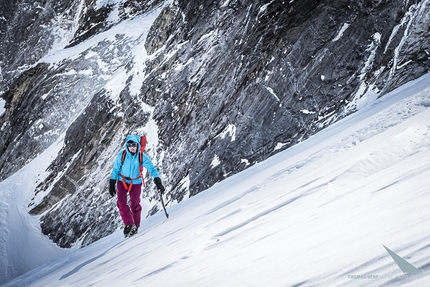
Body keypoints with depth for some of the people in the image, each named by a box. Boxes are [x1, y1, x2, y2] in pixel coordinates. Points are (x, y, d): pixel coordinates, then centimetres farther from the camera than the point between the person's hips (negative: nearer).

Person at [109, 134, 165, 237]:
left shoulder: (142, 157, -16)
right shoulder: (121, 155, -14)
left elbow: (152, 169, -16)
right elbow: (115, 170, -4)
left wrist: (158, 182, -28)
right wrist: (112, 184, -3)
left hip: (136, 183, -1)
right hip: (122, 181, 1)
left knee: (135, 205, 4)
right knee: (121, 203, -13)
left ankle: (135, 226, 23)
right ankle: (128, 224, 0)